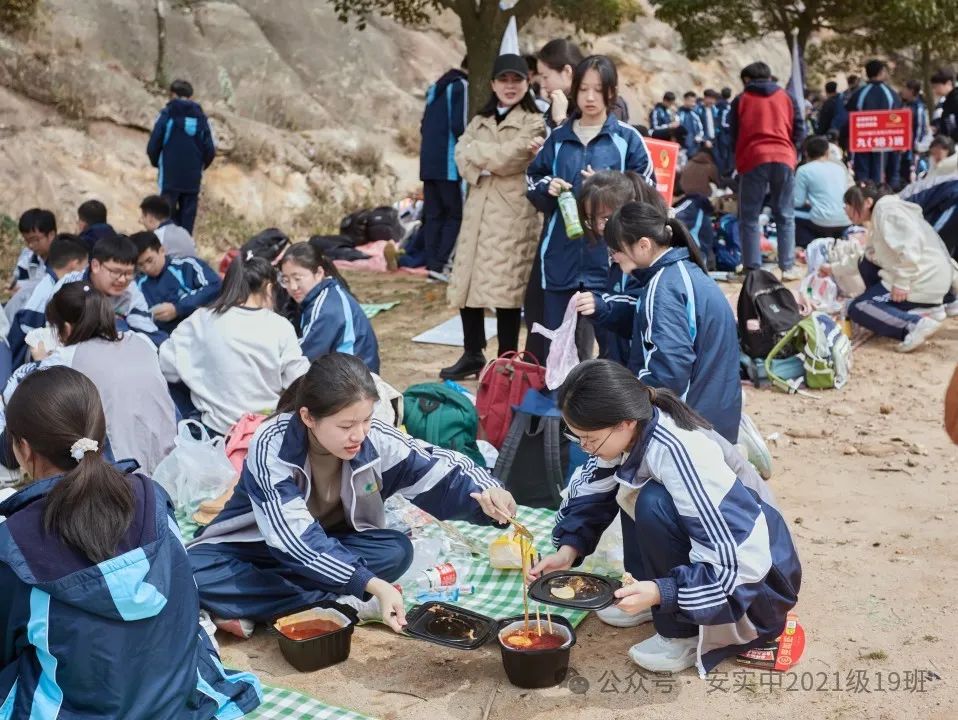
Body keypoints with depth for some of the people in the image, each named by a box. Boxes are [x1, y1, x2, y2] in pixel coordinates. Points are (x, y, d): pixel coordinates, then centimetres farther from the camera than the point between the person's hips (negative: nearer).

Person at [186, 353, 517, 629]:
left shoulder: (375, 440, -22)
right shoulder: (271, 449, -33)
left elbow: (440, 470, -17)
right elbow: (297, 542, -38)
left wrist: (484, 493, -42)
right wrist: (372, 585, -49)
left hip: (330, 542, 3)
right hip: (256, 545, -2)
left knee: (396, 550, -25)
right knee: (197, 573, -34)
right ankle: (342, 604, -28)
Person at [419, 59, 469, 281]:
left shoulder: (436, 87, 19)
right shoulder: (462, 86, -7)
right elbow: (460, 126, -14)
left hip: (429, 162, 8)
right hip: (448, 163, -8)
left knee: (433, 215, 8)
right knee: (455, 214, -4)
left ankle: (432, 263, 6)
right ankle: (441, 264, -11)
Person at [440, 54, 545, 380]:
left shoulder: (534, 122, 0)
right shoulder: (480, 121, 19)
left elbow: (509, 157, -14)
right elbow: (462, 157, 5)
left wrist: (478, 152, 0)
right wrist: (487, 166, -13)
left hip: (513, 214, -6)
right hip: (477, 210, 6)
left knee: (506, 286, -5)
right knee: (469, 283, 6)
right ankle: (473, 355, 18)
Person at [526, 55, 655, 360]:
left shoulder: (627, 138, 2)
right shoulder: (558, 138, 12)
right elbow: (533, 183, 16)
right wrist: (547, 188, -6)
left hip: (608, 256, -3)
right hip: (560, 255, 3)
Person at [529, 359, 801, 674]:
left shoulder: (681, 454, -33)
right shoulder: (633, 431, -11)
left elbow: (742, 563, -33)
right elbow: (590, 495, 3)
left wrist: (662, 592, -36)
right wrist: (569, 549, -12)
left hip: (756, 574, -8)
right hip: (706, 547, 8)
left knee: (654, 504, -28)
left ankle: (686, 635, -11)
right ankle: (651, 601, 7)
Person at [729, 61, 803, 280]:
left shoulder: (741, 100, 10)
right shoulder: (786, 97, 15)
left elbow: (733, 135, 11)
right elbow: (799, 130, 10)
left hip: (753, 159, -2)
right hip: (784, 159, 2)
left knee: (750, 218, 3)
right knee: (785, 216, 7)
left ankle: (752, 268, -3)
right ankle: (788, 267, 4)